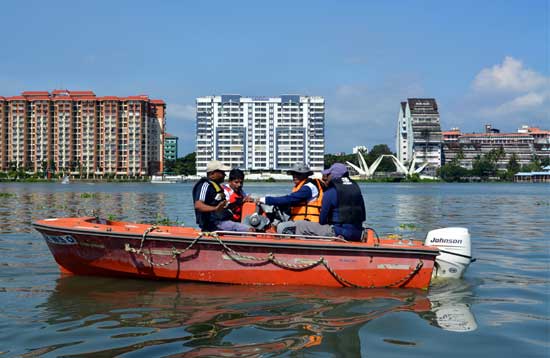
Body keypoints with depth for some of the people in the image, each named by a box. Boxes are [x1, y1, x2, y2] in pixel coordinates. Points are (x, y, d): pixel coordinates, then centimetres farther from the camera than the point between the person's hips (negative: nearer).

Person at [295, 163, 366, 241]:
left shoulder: (331, 191, -8)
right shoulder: (356, 187, 10)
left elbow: (323, 218, -4)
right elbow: (363, 215, 14)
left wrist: (322, 223, 17)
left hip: (337, 233, -7)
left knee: (300, 225, -1)